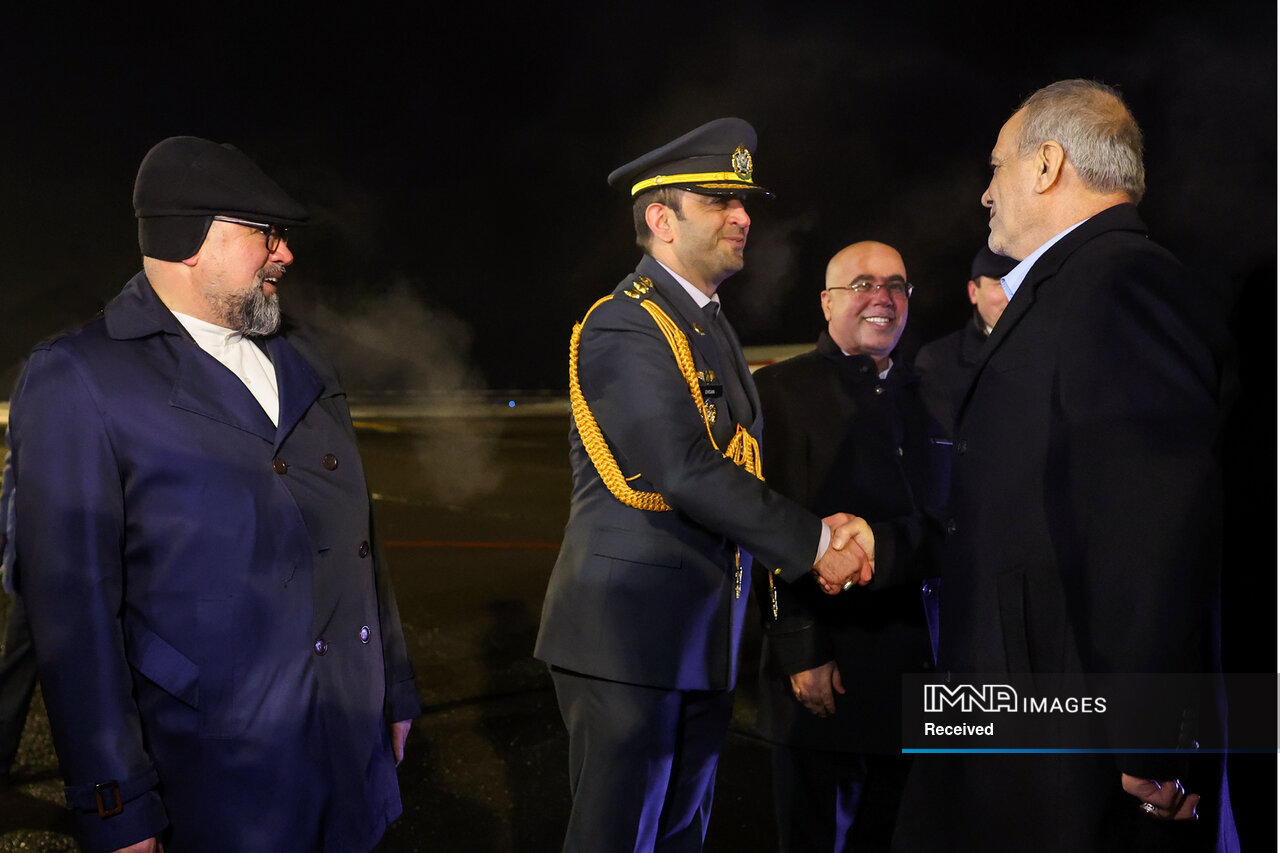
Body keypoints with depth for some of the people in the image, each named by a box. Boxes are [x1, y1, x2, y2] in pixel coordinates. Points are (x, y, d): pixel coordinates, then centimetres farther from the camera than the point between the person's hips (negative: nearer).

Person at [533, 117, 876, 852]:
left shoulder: (709, 322, 15)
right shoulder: (625, 326, -14)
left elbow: (738, 467, 10)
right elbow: (686, 471, -24)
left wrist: (820, 532, -5)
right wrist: (814, 541, -16)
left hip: (701, 637, 9)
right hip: (631, 633, -9)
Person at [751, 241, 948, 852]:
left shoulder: (926, 399, 14)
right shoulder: (783, 388, -5)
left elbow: (942, 522, 16)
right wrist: (803, 652, -15)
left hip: (920, 665, 6)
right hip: (826, 666, -5)